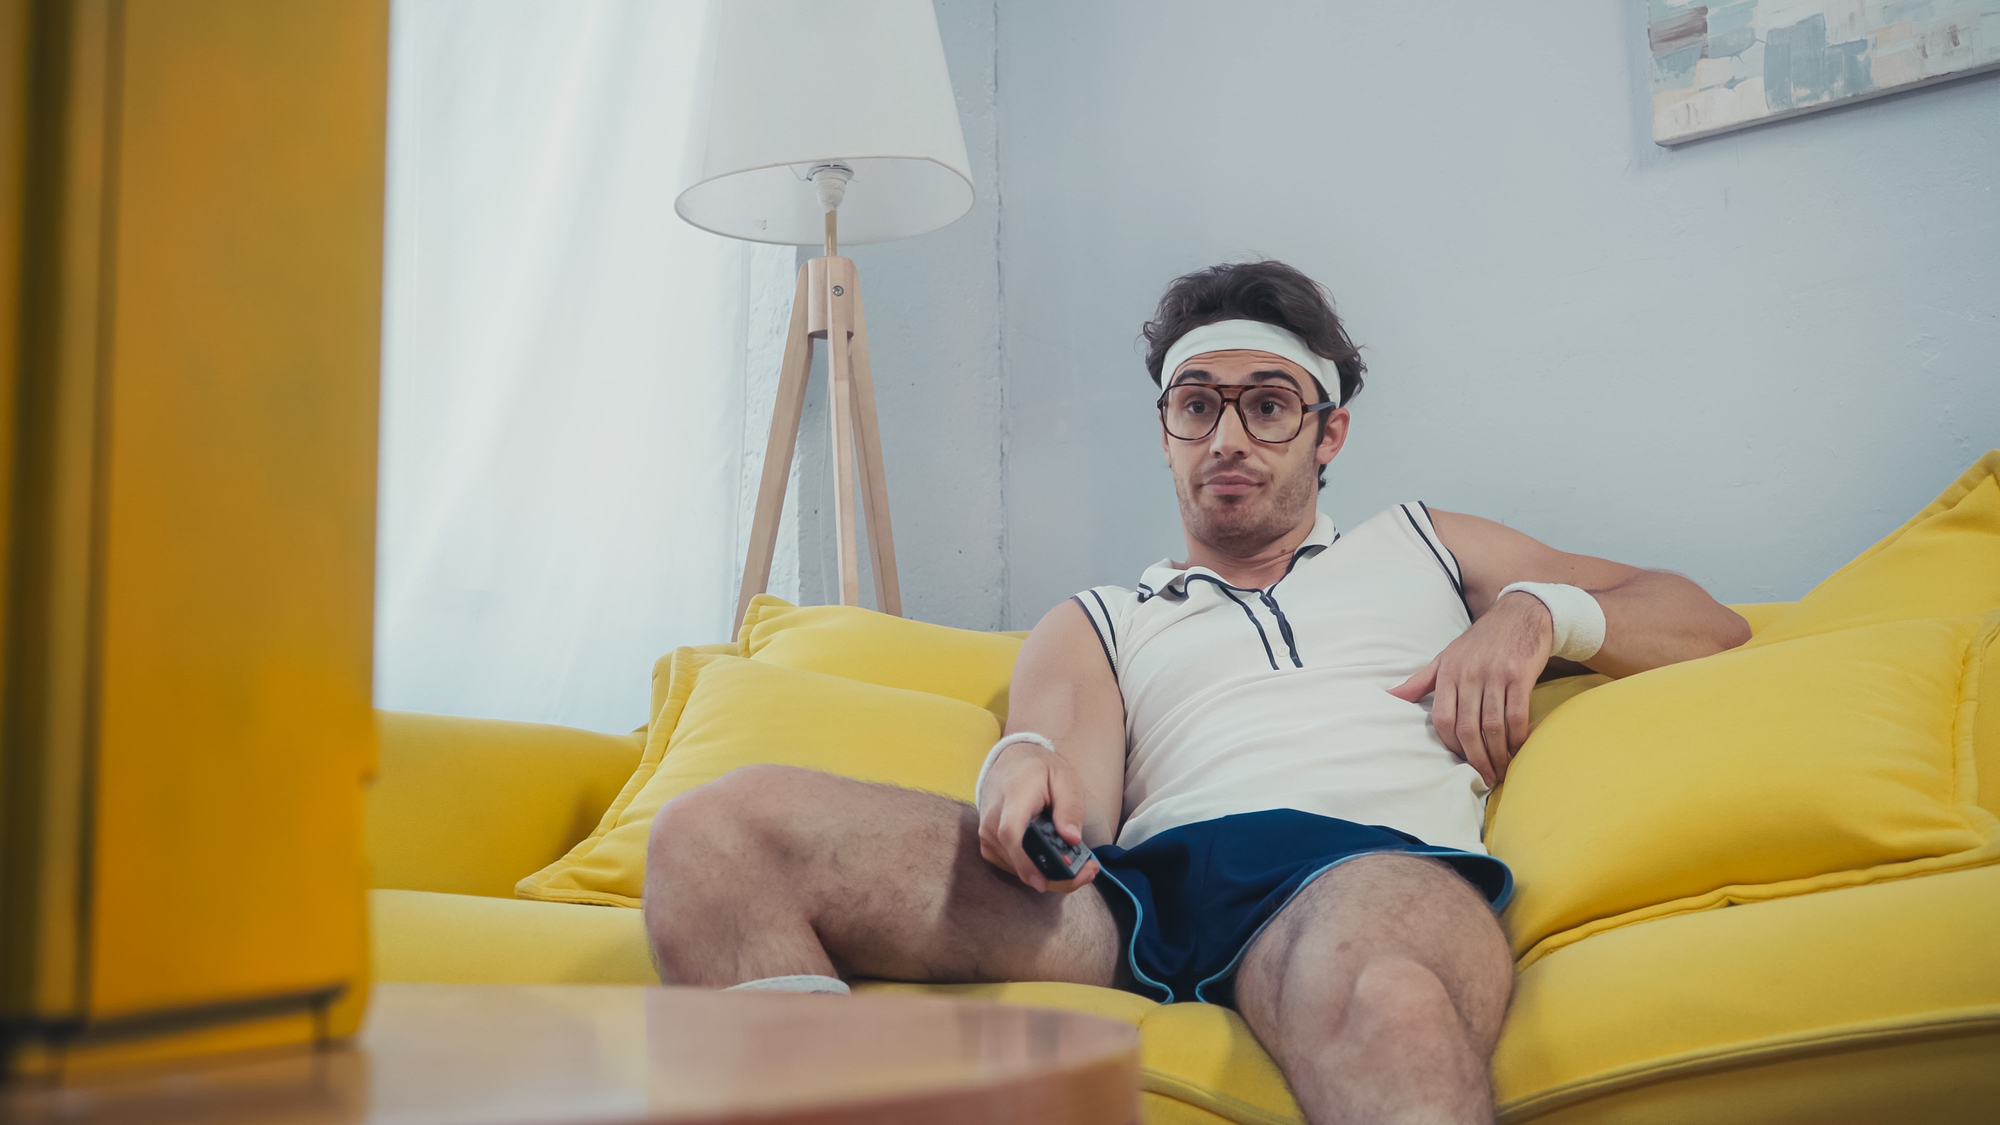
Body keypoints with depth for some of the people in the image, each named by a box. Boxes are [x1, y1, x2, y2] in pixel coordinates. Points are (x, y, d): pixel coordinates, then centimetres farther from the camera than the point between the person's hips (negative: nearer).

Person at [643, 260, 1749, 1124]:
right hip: (1142, 881, 2)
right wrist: (1025, 768, -15)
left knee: (1389, 1004, -46)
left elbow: (1705, 622, 31)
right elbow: (1076, 806, 11)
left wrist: (1538, 612, 9)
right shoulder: (1096, 623, 32)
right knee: (718, 829, -22)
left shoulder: (1421, 549, 34)